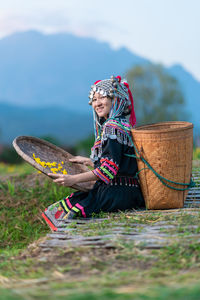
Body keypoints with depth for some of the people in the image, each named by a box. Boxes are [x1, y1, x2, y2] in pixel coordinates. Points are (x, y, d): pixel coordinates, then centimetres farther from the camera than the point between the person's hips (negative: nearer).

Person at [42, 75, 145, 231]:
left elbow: (109, 168, -20)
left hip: (117, 193, -11)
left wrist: (74, 179, -20)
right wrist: (87, 161, 36)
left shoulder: (113, 126, -13)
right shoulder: (121, 124, 18)